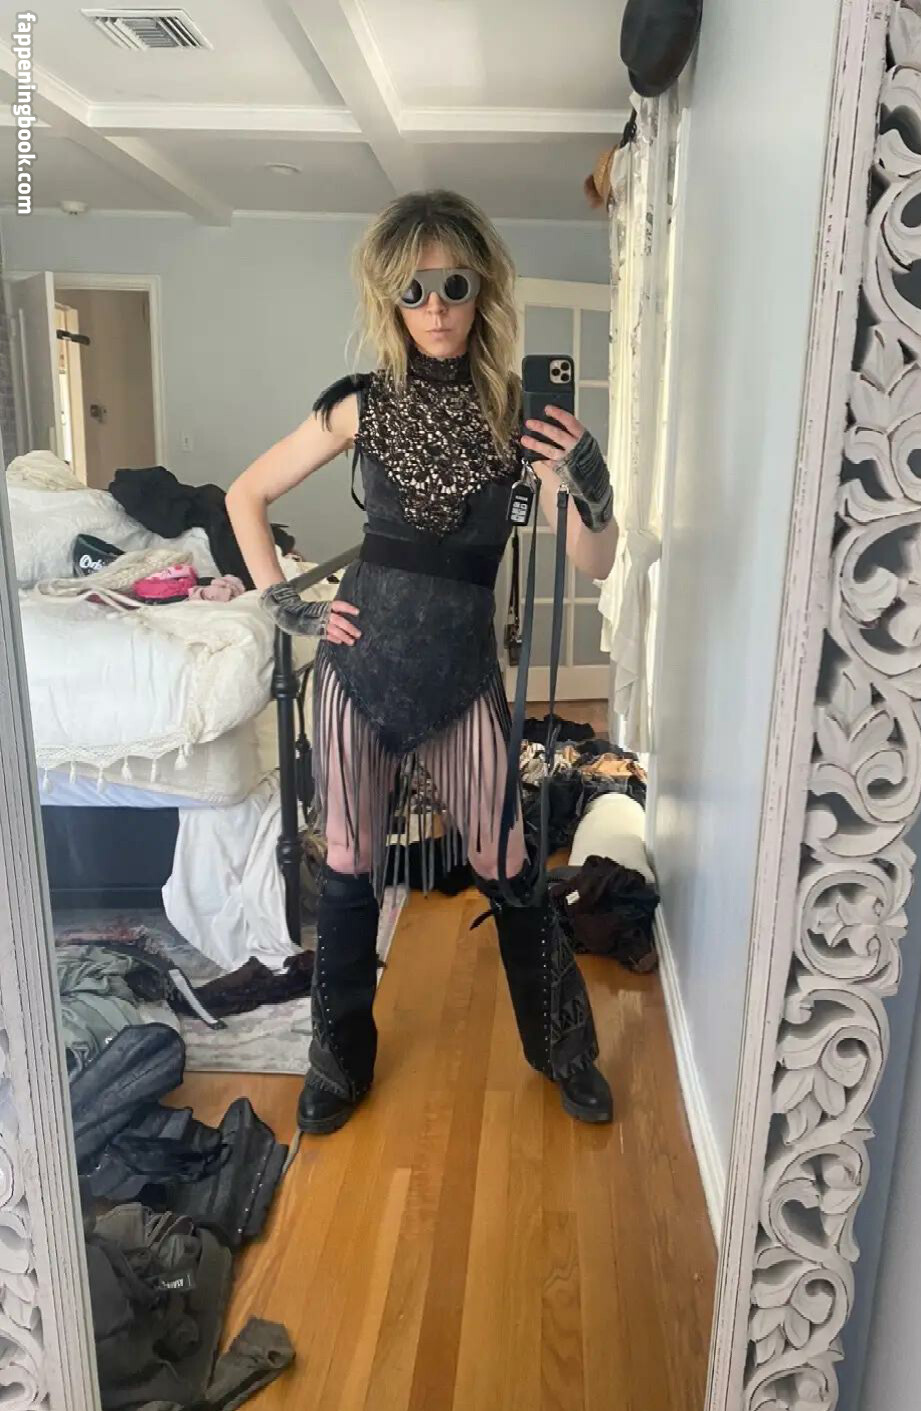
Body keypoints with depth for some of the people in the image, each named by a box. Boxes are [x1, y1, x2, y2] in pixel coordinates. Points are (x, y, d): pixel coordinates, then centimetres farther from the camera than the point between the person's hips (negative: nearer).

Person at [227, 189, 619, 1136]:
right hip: (361, 656, 1)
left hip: (464, 666, 0)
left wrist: (591, 490, -24)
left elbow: (594, 566, -5)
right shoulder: (363, 406, -1)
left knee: (507, 867, 6)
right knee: (349, 864, 10)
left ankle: (564, 1050, 31)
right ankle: (340, 1059, 32)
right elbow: (246, 496, 10)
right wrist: (280, 601, 1)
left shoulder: (519, 410, -2)